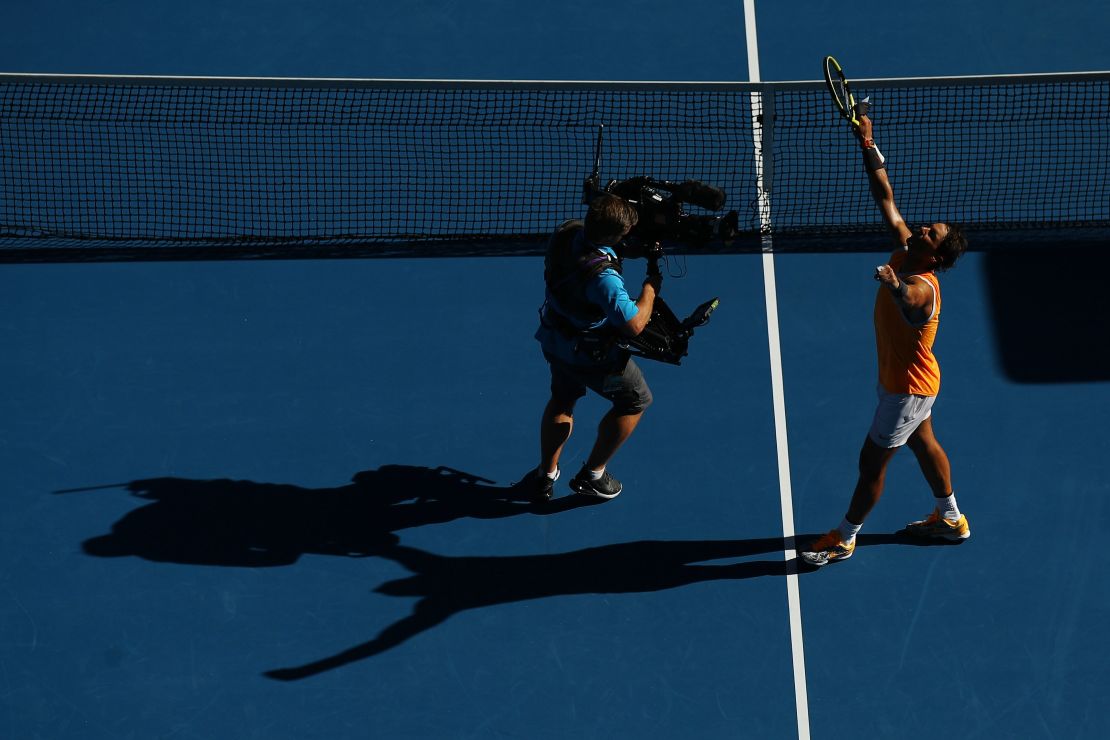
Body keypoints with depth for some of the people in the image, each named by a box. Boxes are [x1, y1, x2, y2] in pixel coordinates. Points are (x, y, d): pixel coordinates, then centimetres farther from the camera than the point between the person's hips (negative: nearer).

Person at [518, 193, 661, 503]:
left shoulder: (566, 233, -17)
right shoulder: (603, 276, -39)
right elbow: (635, 325, -32)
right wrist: (651, 286, -16)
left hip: (554, 340, 7)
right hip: (591, 355, -7)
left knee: (562, 400, 31)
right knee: (636, 399, 18)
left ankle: (545, 475, 40)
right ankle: (592, 475, 27)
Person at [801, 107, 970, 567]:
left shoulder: (922, 286, -35)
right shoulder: (903, 249, -10)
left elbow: (914, 313, -60)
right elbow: (885, 199, -4)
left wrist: (895, 287, -80)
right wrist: (868, 148, -11)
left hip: (907, 389, -9)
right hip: (910, 381, 9)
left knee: (872, 461, 5)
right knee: (923, 443, 25)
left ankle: (844, 539, 21)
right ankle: (950, 519, 43)